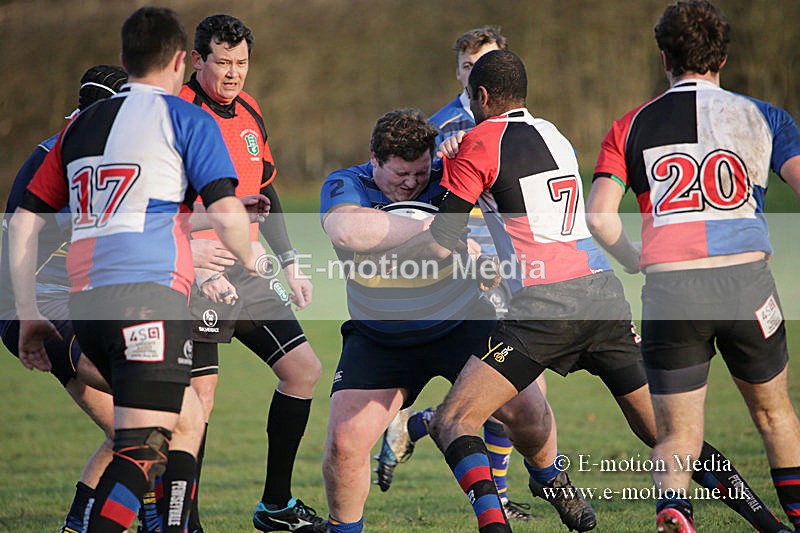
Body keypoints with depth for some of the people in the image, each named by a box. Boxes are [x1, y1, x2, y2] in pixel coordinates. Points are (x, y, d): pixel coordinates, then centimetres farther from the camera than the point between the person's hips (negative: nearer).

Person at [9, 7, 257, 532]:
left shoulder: (81, 125, 21)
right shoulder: (186, 119, 5)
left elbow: (24, 219, 19)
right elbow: (227, 213, -5)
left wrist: (29, 313, 21)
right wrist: (249, 261, 15)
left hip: (85, 303, 7)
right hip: (151, 295, -7)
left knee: (189, 417, 23)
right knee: (143, 448, -12)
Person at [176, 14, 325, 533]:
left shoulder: (248, 110, 13)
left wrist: (290, 263, 19)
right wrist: (199, 271, -22)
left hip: (249, 273, 8)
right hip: (198, 280, -8)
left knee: (304, 370, 6)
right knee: (198, 398, -9)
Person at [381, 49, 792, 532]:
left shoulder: (480, 143, 1)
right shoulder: (555, 135, 20)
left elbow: (441, 244, -1)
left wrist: (384, 254, 17)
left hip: (544, 306, -6)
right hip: (604, 292, 6)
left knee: (453, 424, -4)